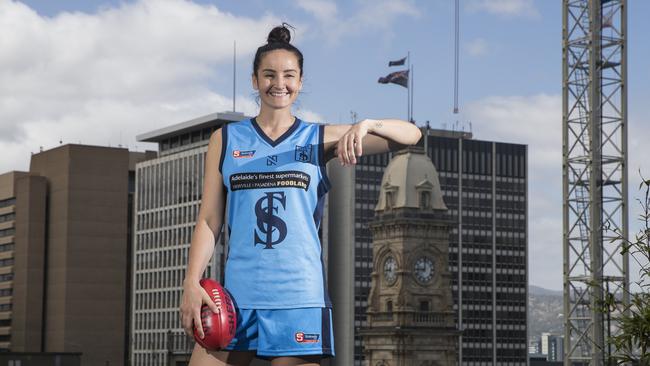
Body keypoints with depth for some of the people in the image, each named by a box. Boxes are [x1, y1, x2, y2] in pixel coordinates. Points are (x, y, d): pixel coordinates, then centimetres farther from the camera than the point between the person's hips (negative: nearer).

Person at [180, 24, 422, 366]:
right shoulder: (226, 139, 10)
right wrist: (191, 283, -4)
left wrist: (365, 125, -19)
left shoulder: (321, 139, 7)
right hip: (237, 296, 1)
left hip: (299, 298, -1)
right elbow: (209, 221, 8)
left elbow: (410, 135, 0)